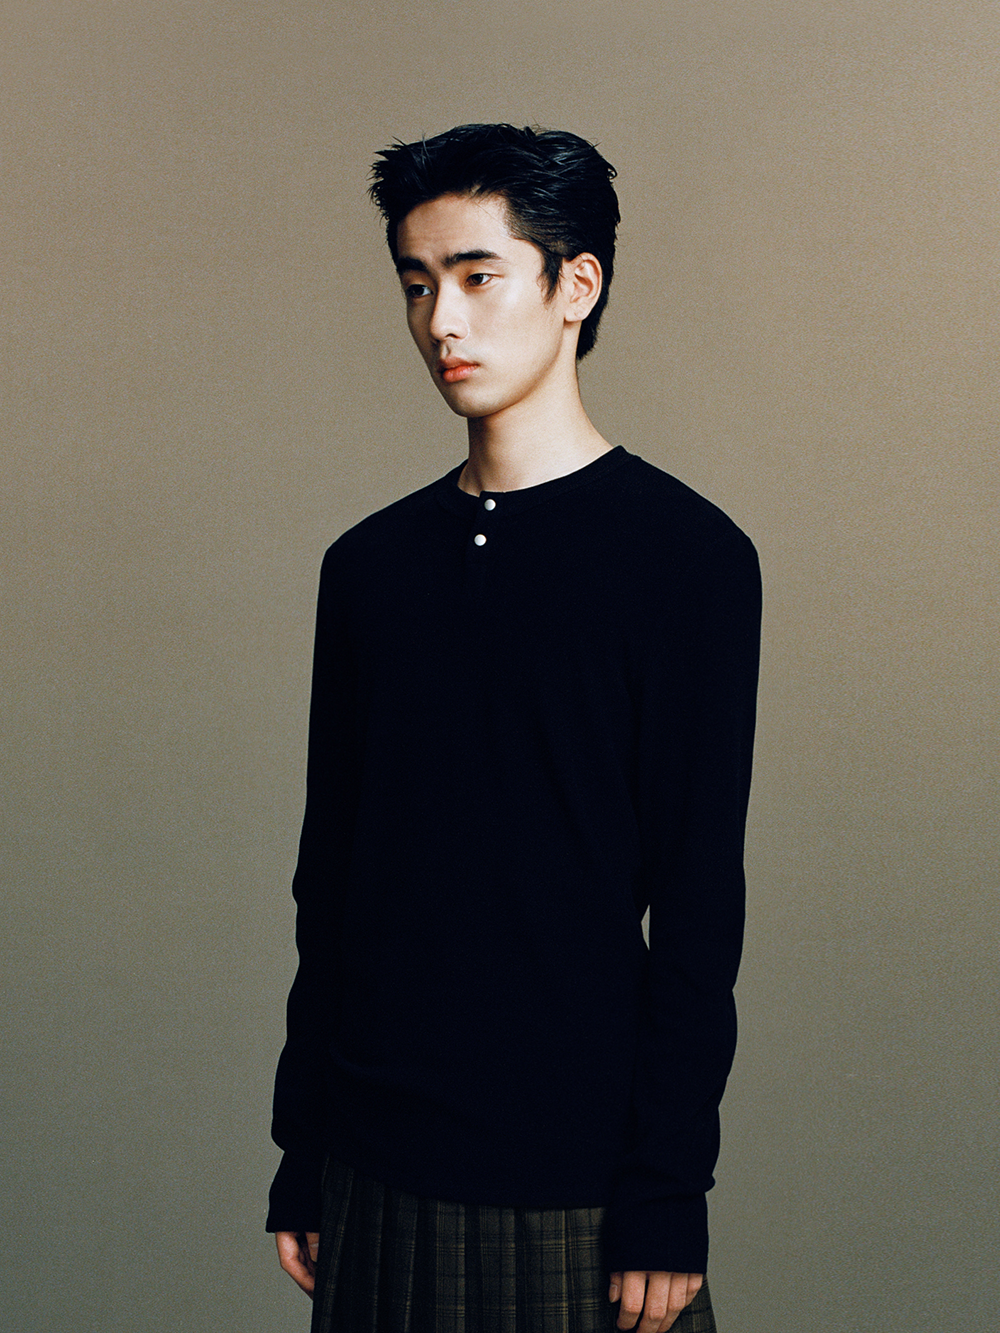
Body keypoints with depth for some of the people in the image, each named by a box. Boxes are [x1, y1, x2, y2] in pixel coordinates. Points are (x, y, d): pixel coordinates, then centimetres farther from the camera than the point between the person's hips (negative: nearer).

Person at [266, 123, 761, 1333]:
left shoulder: (684, 552, -7)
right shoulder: (371, 562, 7)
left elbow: (700, 901, -9)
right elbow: (327, 870, 10)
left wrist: (667, 1195, -11)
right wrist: (300, 1155, 9)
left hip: (576, 1178, -4)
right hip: (379, 1165, 4)